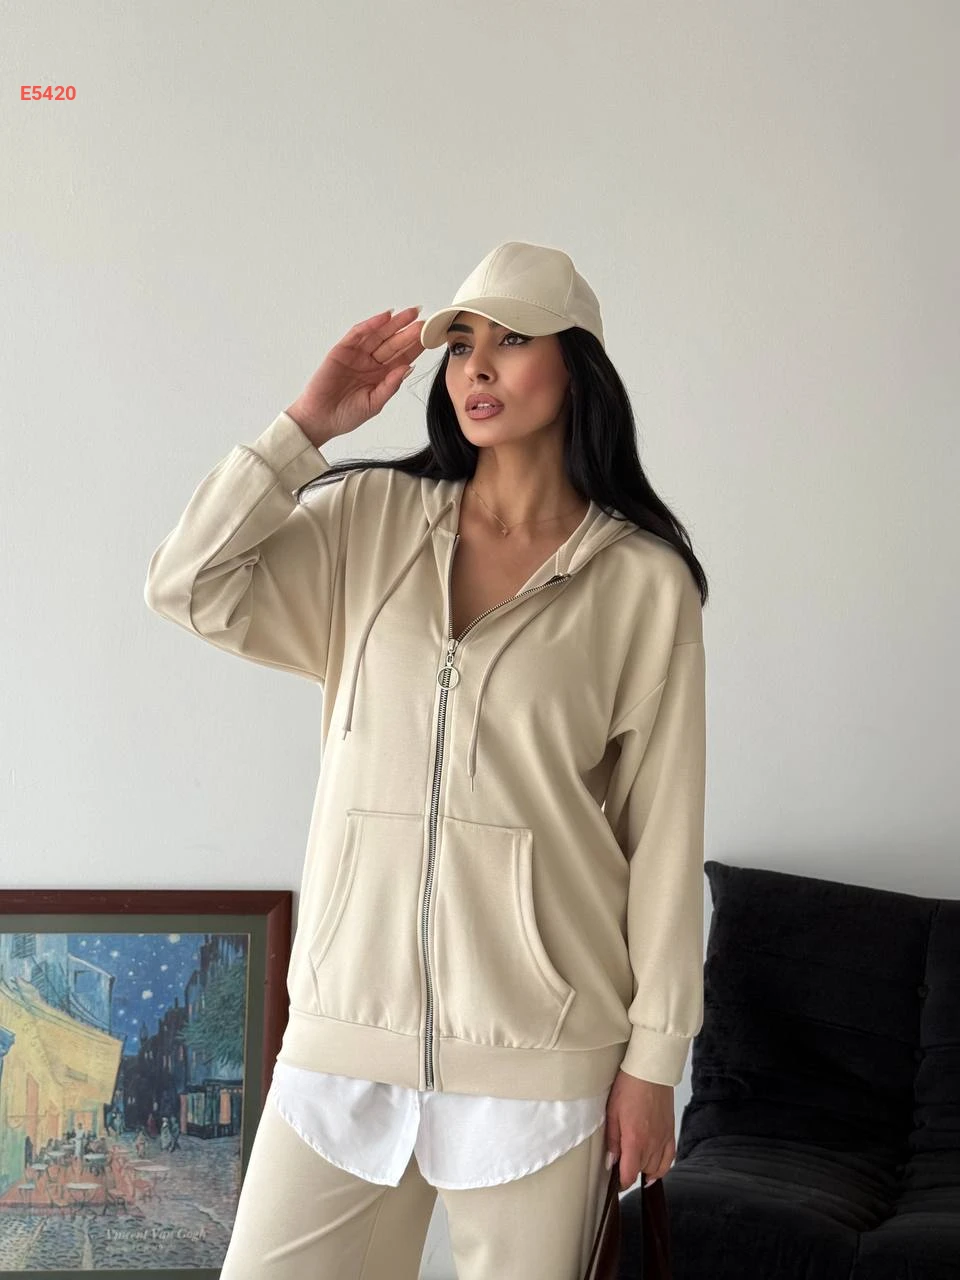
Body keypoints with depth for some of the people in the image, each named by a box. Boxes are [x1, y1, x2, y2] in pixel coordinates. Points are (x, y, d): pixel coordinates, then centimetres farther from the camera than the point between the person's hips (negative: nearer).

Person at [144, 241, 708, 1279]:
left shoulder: (643, 582, -2)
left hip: (539, 1036, -2)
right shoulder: (370, 522, 7)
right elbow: (187, 587, -5)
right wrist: (309, 423, -4)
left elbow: (664, 830, -2)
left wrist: (653, 1057, -2)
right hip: (352, 1011, 3)